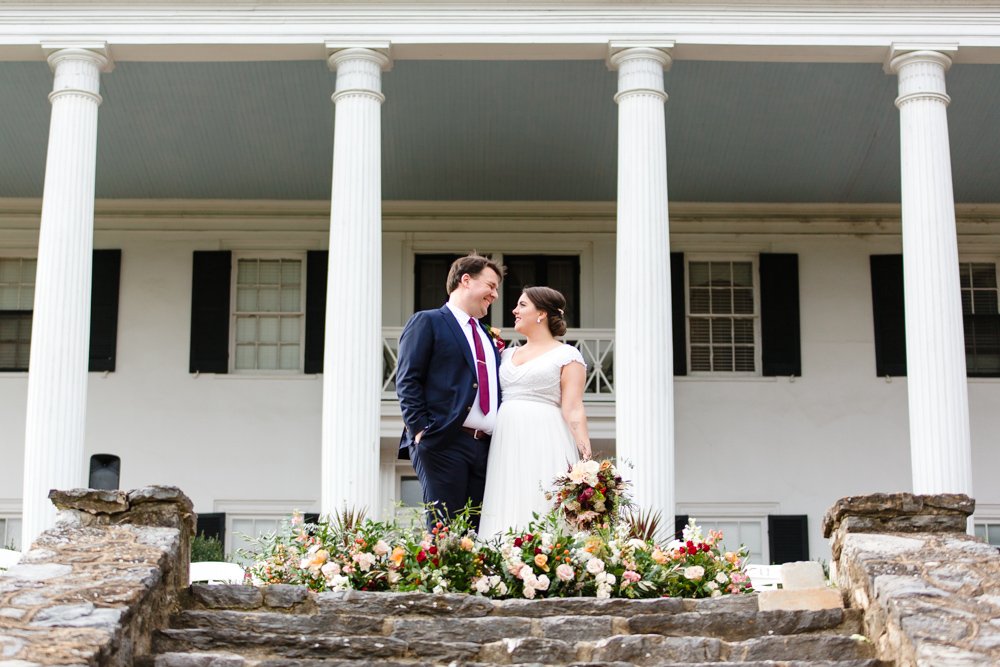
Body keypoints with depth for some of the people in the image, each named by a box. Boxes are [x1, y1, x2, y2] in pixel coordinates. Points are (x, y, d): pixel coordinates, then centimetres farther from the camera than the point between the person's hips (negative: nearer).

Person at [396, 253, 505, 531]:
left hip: (485, 446, 7)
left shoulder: (487, 337, 27)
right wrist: (421, 431, -13)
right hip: (443, 444, -7)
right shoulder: (427, 322, 4)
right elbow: (407, 381, -5)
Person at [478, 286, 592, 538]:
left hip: (543, 445, -6)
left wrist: (587, 457, -16)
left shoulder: (567, 355, 2)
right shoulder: (507, 354, 20)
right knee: (506, 520, 0)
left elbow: (573, 409, -7)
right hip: (507, 446, 6)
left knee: (540, 513, -11)